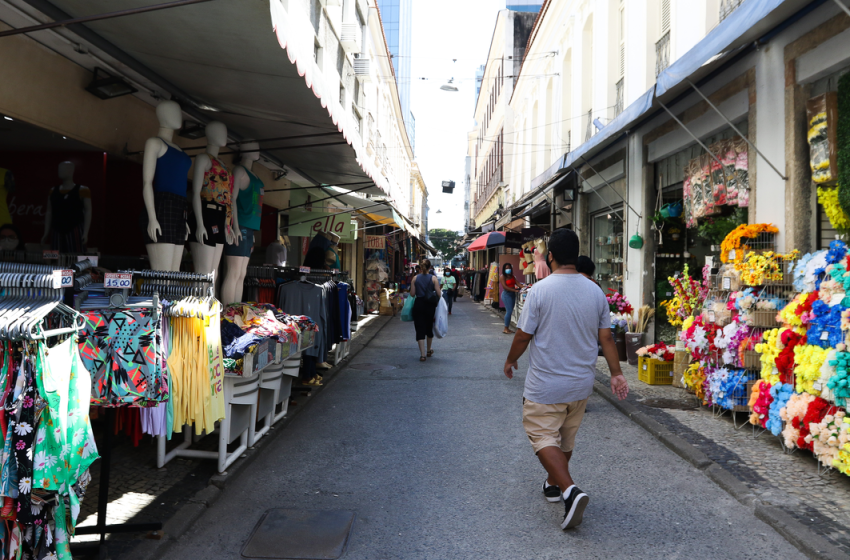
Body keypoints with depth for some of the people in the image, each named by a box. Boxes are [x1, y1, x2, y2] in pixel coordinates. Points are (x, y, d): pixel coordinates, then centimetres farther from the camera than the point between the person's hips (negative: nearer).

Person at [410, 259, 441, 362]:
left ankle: (422, 354, -7)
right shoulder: (433, 278, -6)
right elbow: (438, 293, -9)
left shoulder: (415, 278, -2)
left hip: (418, 304, 0)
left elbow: (412, 293, -2)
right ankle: (429, 351, 34)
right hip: (430, 305, 0)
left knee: (420, 329, 1)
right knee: (429, 328, 18)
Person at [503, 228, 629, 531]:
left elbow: (523, 335, -12)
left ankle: (570, 490, -14)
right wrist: (616, 373, 9)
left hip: (545, 385, -6)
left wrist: (510, 361, 5)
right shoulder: (595, 291, -2)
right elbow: (606, 337, 1)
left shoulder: (540, 290, -17)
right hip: (581, 383, 6)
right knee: (566, 438, 21)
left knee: (544, 438, 3)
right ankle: (553, 484, 38)